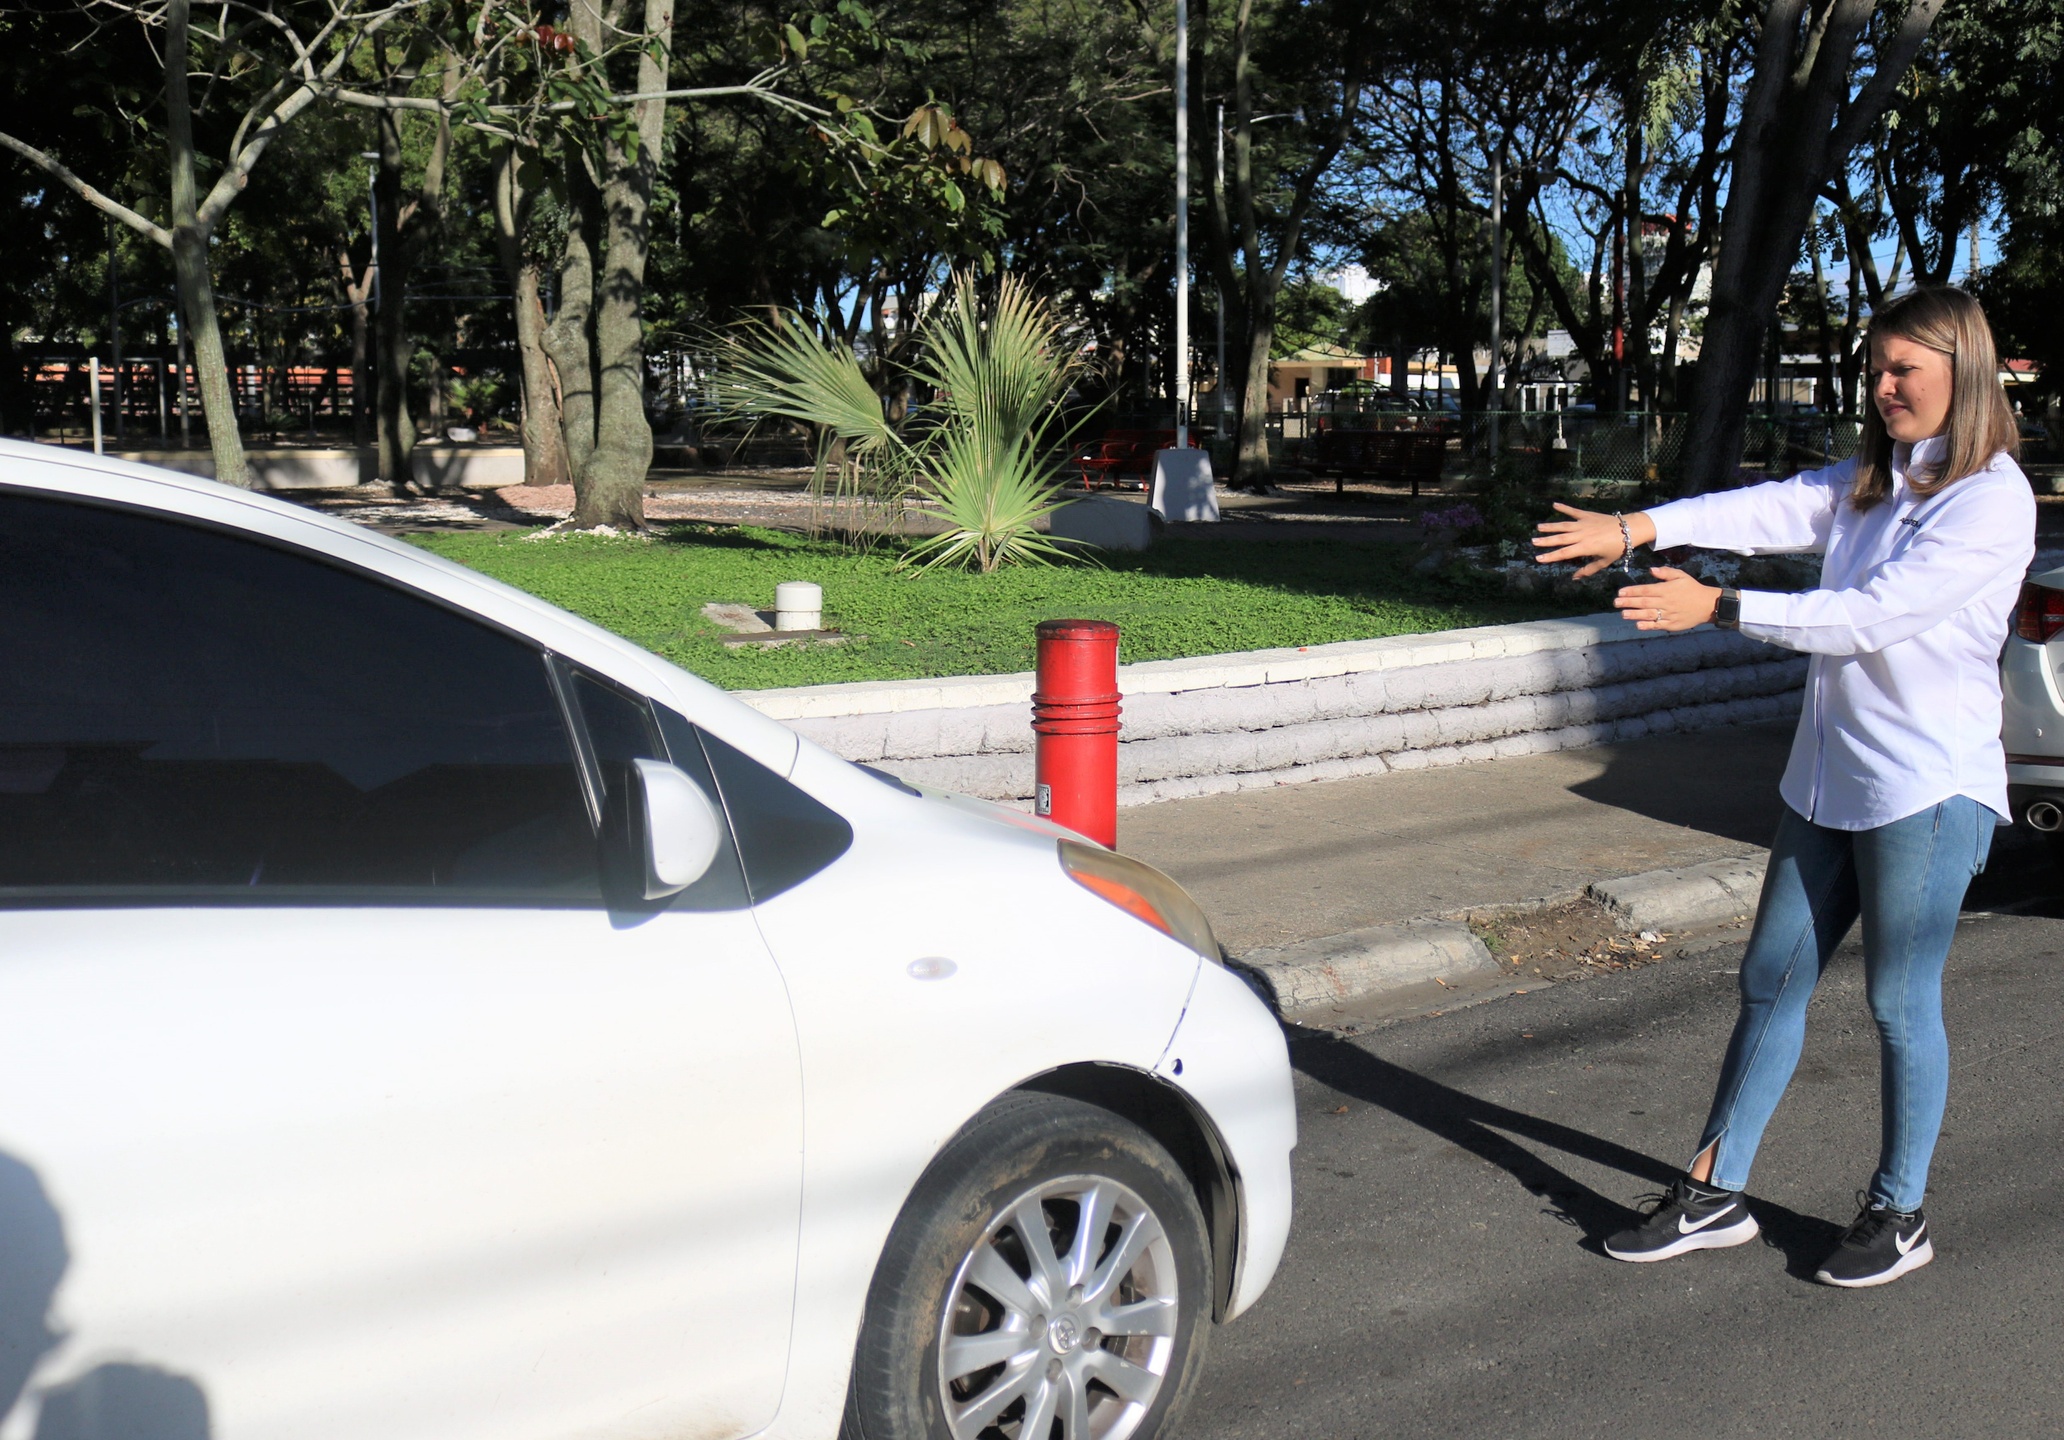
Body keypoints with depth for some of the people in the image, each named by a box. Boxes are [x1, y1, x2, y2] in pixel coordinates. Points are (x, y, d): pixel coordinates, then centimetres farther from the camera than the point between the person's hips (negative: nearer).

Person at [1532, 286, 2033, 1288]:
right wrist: (1637, 529, -17)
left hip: (1929, 789, -8)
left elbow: (1873, 613, -21)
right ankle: (1713, 1194, 20)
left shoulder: (1991, 500, -12)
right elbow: (1773, 510, -2)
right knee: (1771, 981, 10)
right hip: (1829, 780, 8)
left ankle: (1900, 1213, 22)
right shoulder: (1870, 481, 13)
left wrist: (1716, 609, -23)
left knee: (1900, 1002, 3)